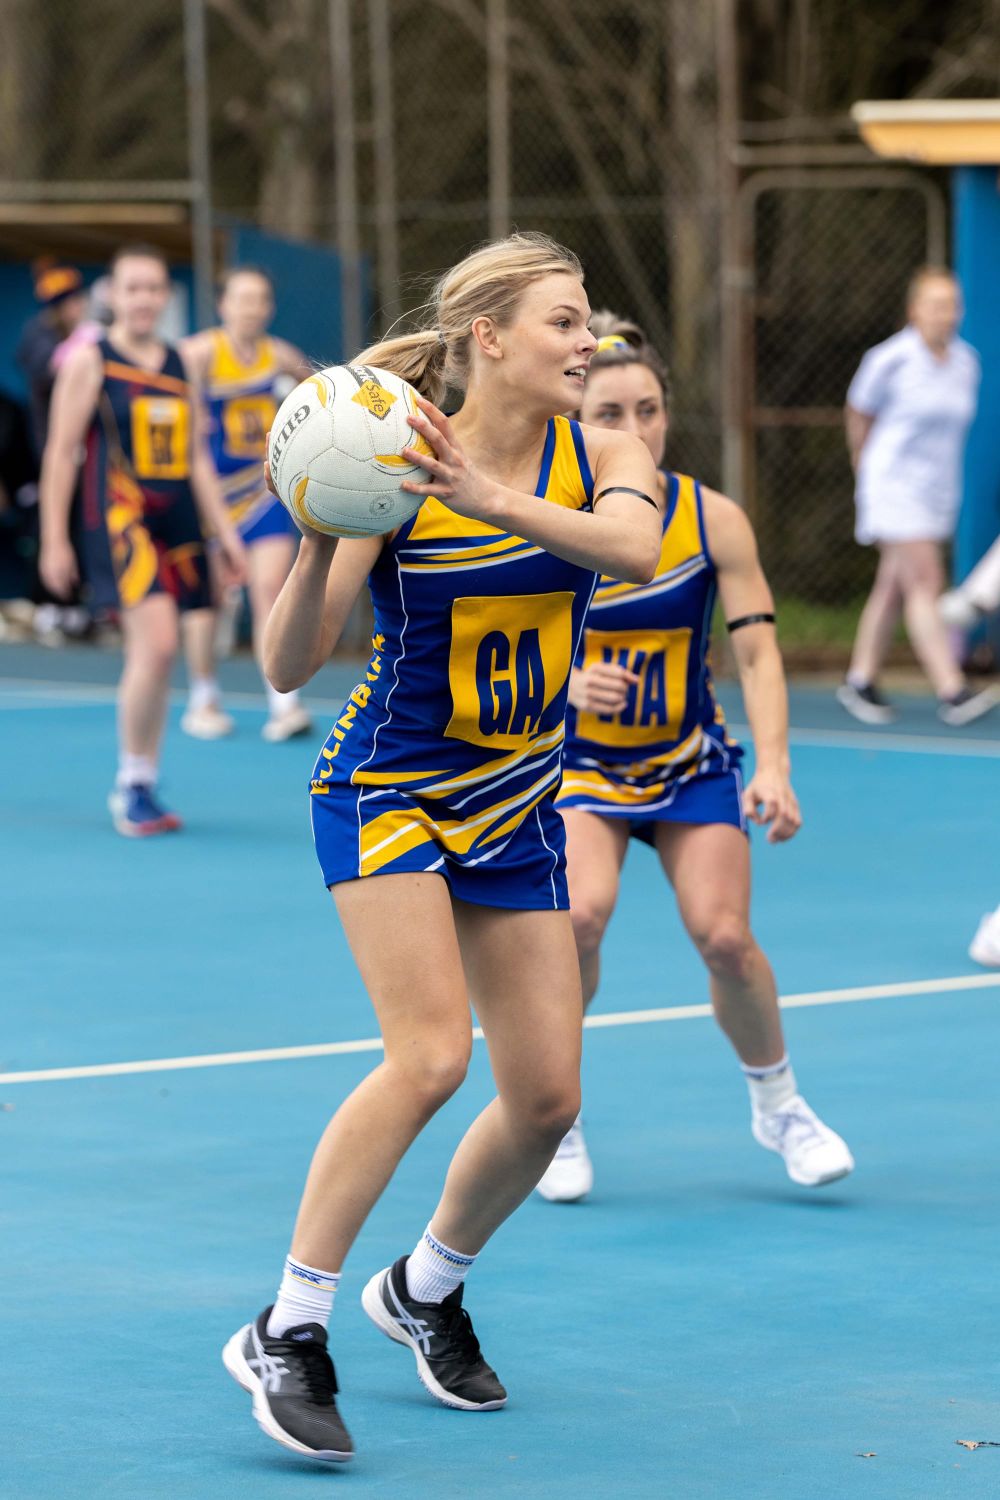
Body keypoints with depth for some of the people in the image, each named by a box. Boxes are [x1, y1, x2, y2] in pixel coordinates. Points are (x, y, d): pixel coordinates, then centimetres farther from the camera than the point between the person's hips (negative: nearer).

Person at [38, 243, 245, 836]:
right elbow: (62, 453, -1)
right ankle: (132, 783, -8)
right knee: (155, 644, -20)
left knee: (156, 657, 7)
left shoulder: (179, 365, 15)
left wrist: (224, 530, 14)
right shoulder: (90, 361, -1)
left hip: (179, 520, 6)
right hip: (121, 515, -6)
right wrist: (54, 540, -4)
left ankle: (141, 787, 17)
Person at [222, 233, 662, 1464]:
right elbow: (288, 666, -19)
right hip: (387, 793, -5)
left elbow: (632, 545, -31)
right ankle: (287, 1331, -14)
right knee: (430, 1056, -23)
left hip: (516, 809, 5)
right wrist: (317, 543, -38)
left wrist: (494, 498, -45)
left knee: (547, 1097, 3)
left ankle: (426, 1290, 30)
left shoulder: (601, 457, -6)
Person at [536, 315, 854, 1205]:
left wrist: (774, 769, -26)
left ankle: (778, 1104, 15)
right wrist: (569, 683, -33)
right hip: (577, 759, -1)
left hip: (691, 762, 1)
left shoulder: (714, 520, -12)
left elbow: (758, 653, -13)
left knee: (724, 936, -15)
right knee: (580, 912, -27)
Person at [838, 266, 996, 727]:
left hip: (938, 489, 6)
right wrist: (870, 469, 14)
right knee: (925, 582, -13)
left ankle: (860, 681, 22)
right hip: (893, 485, -6)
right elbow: (859, 416, 2)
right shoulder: (890, 360, -13)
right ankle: (951, 692, -18)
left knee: (893, 587, 11)